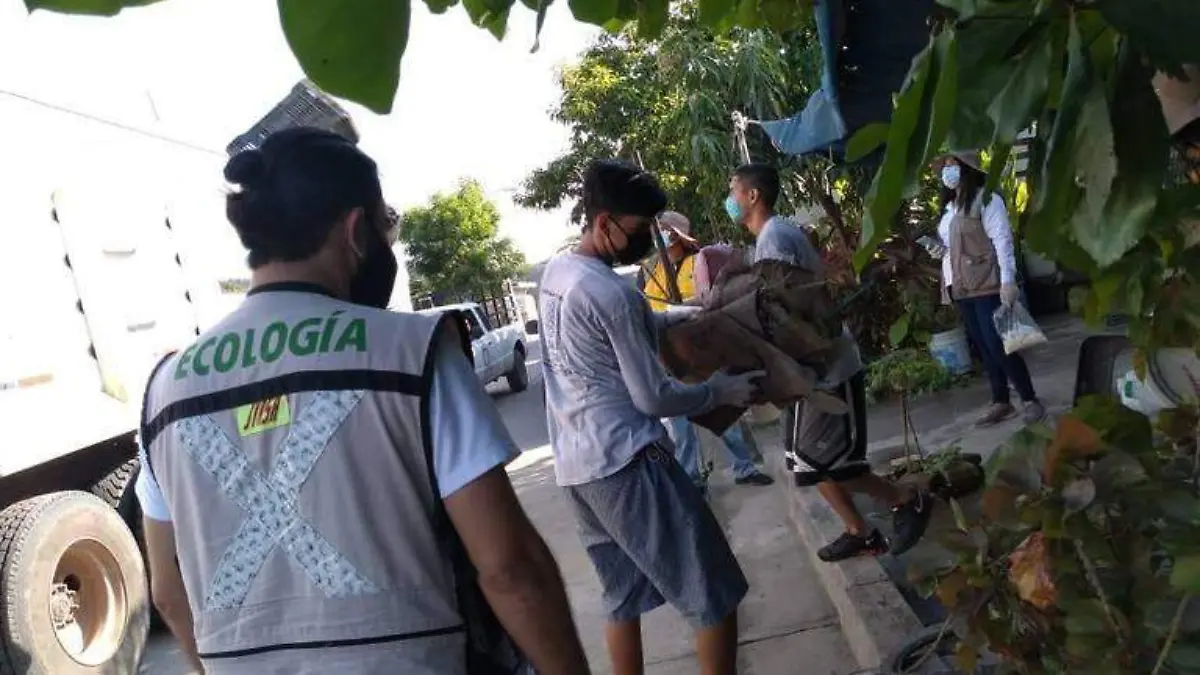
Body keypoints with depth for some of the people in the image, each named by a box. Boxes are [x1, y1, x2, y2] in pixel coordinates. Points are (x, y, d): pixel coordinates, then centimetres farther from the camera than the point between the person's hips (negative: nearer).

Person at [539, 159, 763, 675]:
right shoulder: (613, 293, -17)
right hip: (626, 463, -9)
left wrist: (692, 314, 16)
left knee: (623, 598, 20)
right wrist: (724, 390, -1)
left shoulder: (554, 273, 11)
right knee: (714, 597, 2)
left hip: (574, 468, 9)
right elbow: (654, 398, -14)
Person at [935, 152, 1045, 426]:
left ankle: (1031, 400, 3)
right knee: (984, 349, 9)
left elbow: (1002, 240, -13)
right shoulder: (949, 207, 15)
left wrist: (1008, 281, -20)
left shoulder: (985, 199, -7)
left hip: (987, 286, -7)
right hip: (962, 290, 7)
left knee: (998, 346, -9)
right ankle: (1001, 403, 16)